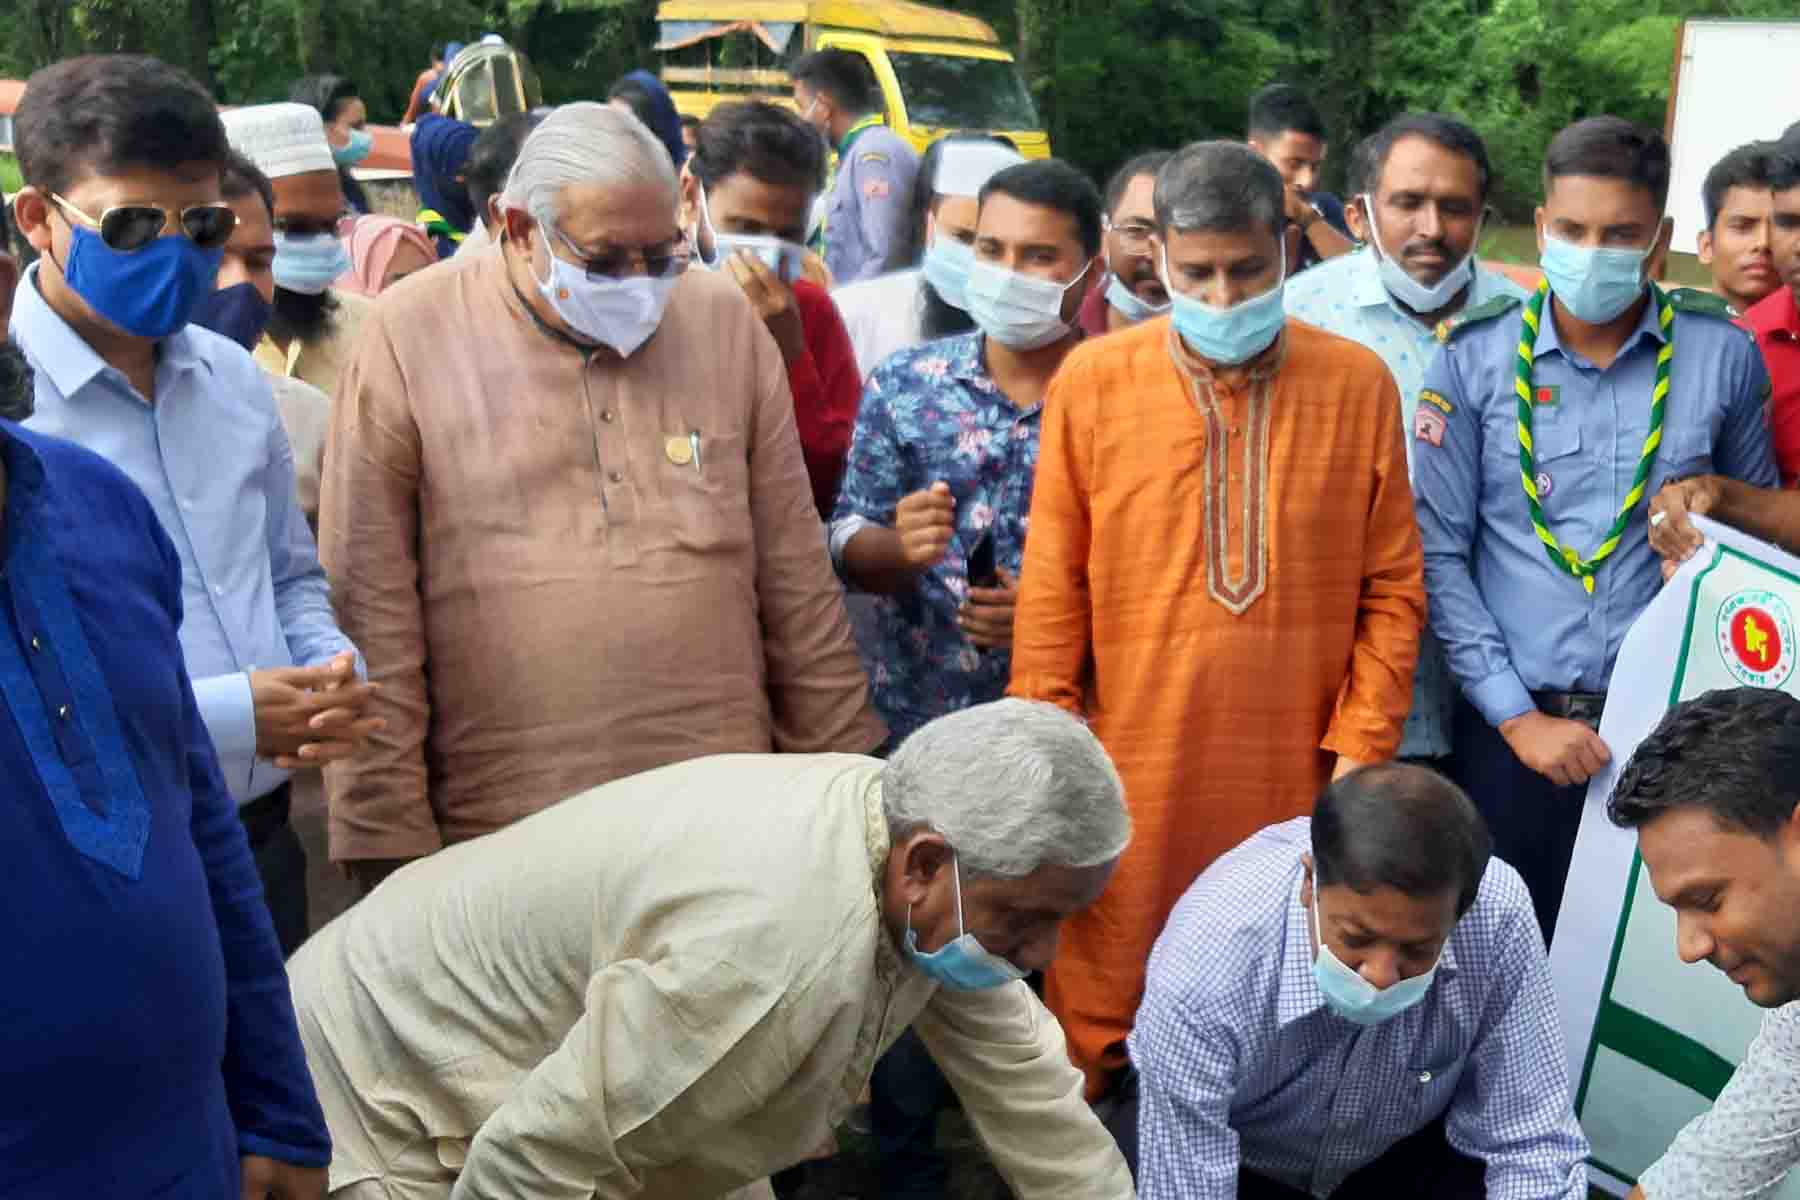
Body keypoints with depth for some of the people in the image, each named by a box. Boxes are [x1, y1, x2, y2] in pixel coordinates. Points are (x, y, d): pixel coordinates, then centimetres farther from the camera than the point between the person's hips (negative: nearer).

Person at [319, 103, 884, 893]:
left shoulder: (726, 323, 6)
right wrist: (386, 832, -4)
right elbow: (372, 607, -3)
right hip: (498, 833, -2)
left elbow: (796, 580, 9)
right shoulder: (410, 338, -3)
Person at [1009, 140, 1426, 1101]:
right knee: (1101, 1019, 9)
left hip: (1294, 776, 1)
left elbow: (1393, 588, 4)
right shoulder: (1092, 381, -2)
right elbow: (1053, 589, 1)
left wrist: (1362, 749, -1)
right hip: (1128, 777, 0)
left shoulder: (1358, 384, 1)